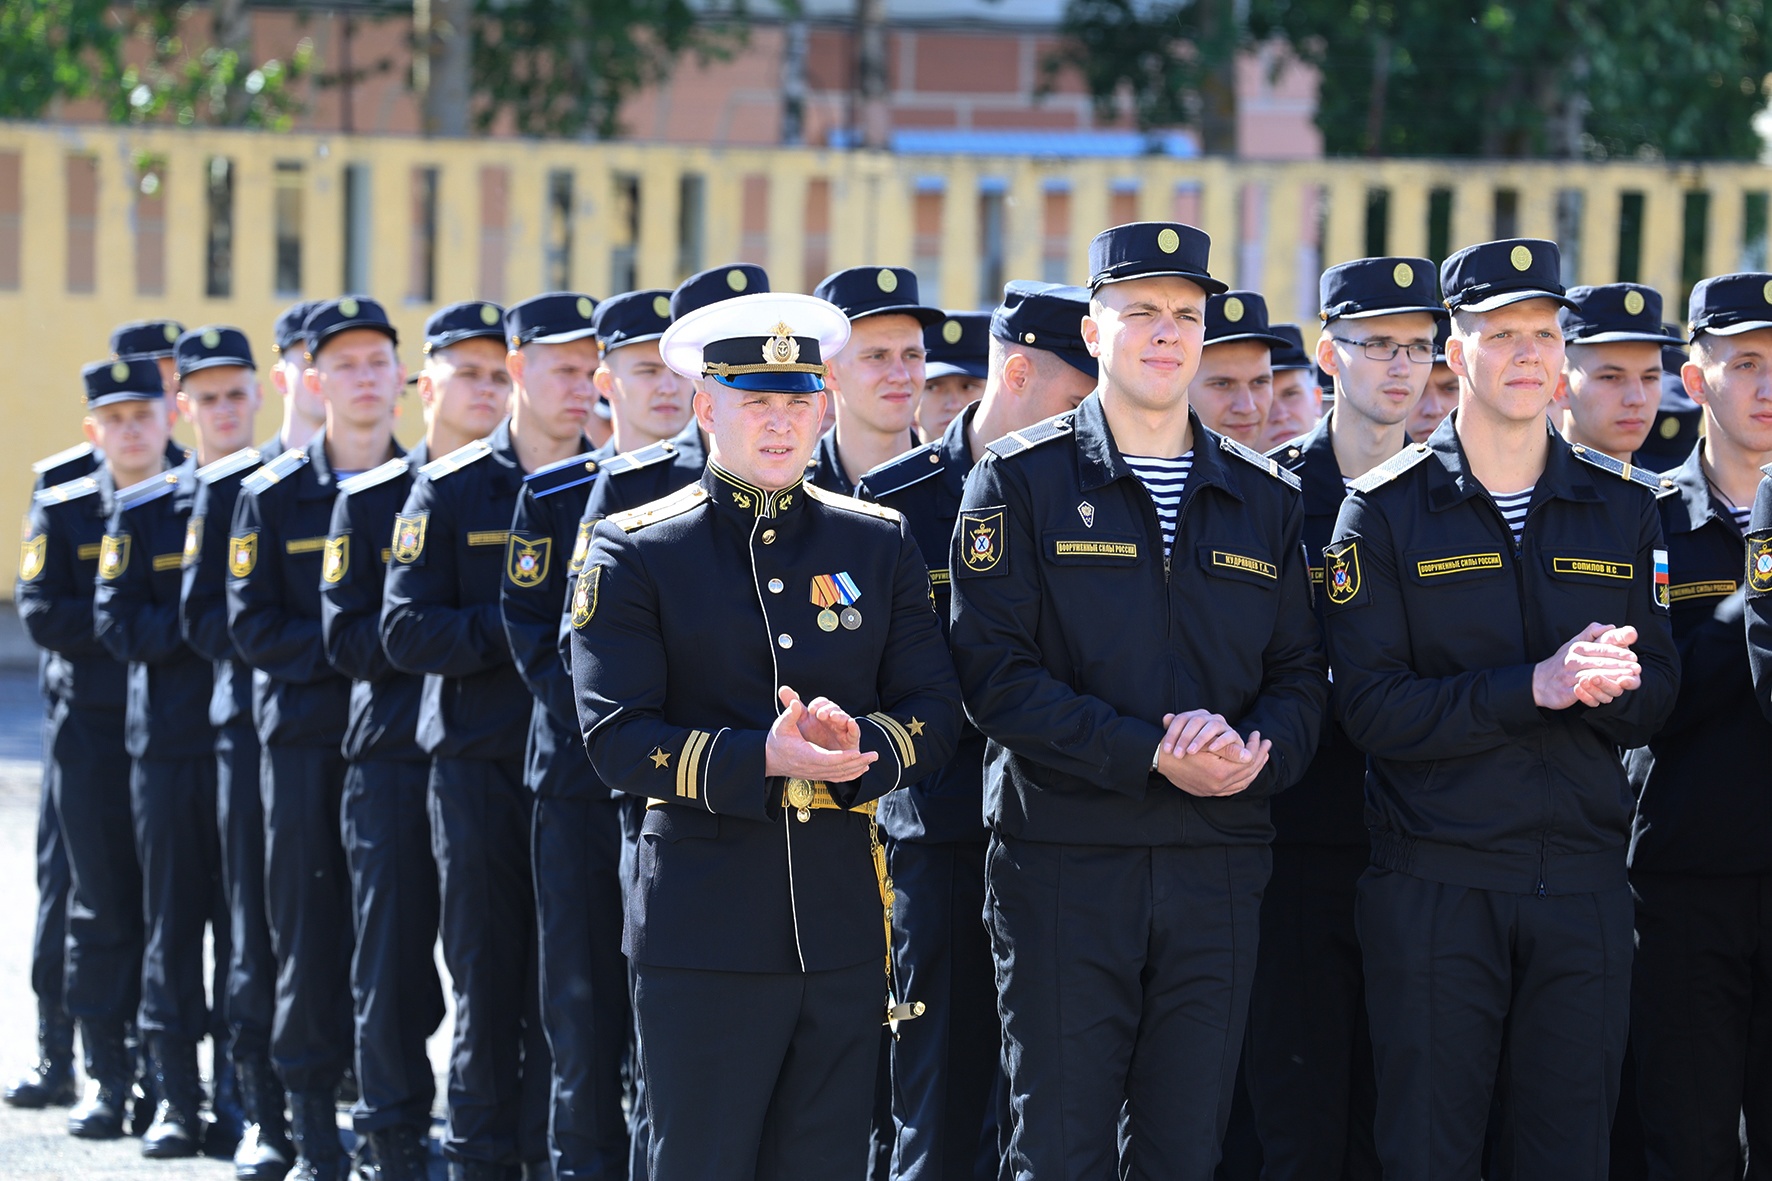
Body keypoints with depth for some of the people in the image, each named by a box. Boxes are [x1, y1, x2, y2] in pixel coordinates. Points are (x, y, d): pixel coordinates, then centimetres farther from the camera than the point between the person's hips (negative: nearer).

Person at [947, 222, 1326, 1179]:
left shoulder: (1265, 498, 12)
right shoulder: (1022, 481, 0)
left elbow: (1301, 673, 10)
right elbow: (995, 670, -9)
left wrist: (1256, 751, -13)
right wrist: (1151, 754, -17)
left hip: (1215, 866, 4)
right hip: (1063, 859, -3)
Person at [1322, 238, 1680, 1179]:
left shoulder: (1622, 505, 9)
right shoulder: (1387, 510, -1)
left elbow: (1654, 697, 6)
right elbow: (1371, 708, -10)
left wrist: (1603, 680, -18)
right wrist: (1534, 687, -20)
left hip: (1583, 880, 3)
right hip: (1434, 881, -3)